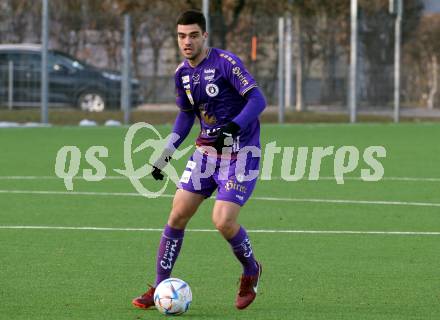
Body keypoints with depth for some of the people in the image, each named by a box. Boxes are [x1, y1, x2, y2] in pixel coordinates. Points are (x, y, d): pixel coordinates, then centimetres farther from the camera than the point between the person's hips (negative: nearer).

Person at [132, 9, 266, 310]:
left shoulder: (225, 62, -15)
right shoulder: (182, 73, 7)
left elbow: (257, 99, -21)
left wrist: (233, 127, -34)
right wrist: (167, 152, 15)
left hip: (240, 153, -7)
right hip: (206, 151, 7)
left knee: (224, 221, -17)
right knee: (177, 215, -1)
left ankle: (251, 271, 13)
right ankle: (160, 288, 9)